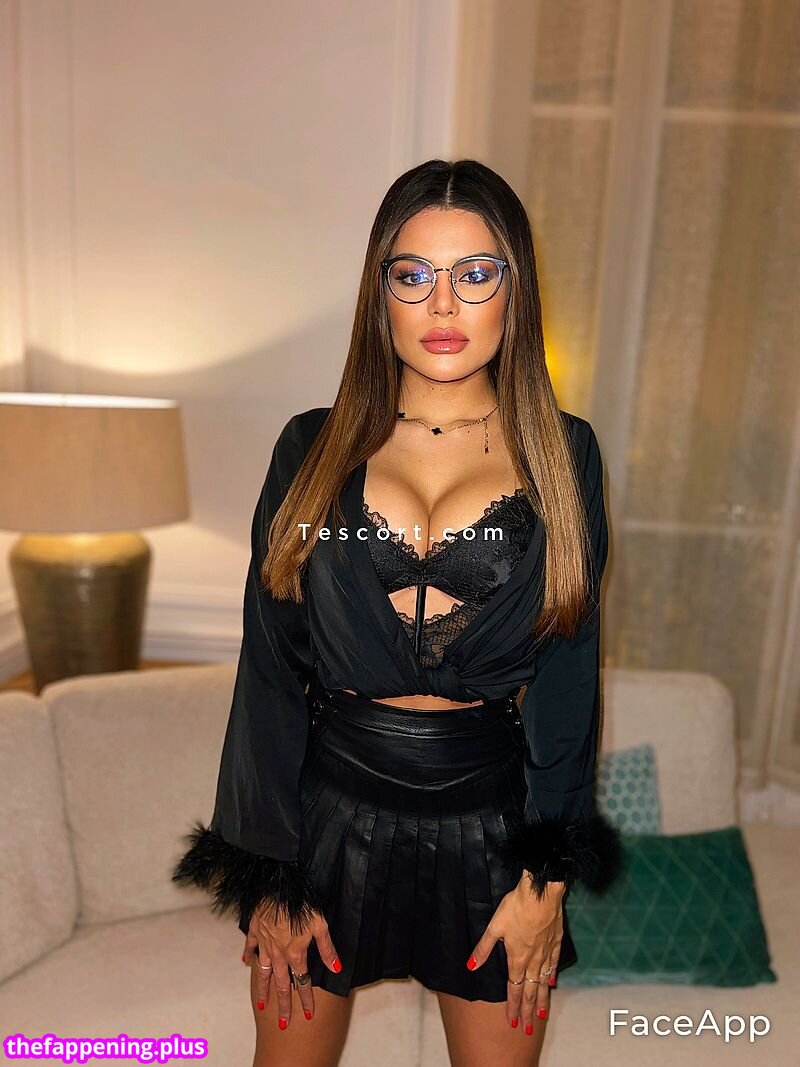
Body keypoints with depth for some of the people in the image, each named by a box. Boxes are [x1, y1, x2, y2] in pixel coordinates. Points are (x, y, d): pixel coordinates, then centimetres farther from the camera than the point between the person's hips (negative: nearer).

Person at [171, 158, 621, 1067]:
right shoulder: (314, 447, -2)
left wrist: (546, 877, -3)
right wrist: (268, 878, -2)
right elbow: (267, 670, -2)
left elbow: (571, 674, -2)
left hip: (490, 824, 0)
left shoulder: (562, 455, -2)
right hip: (327, 812, 1)